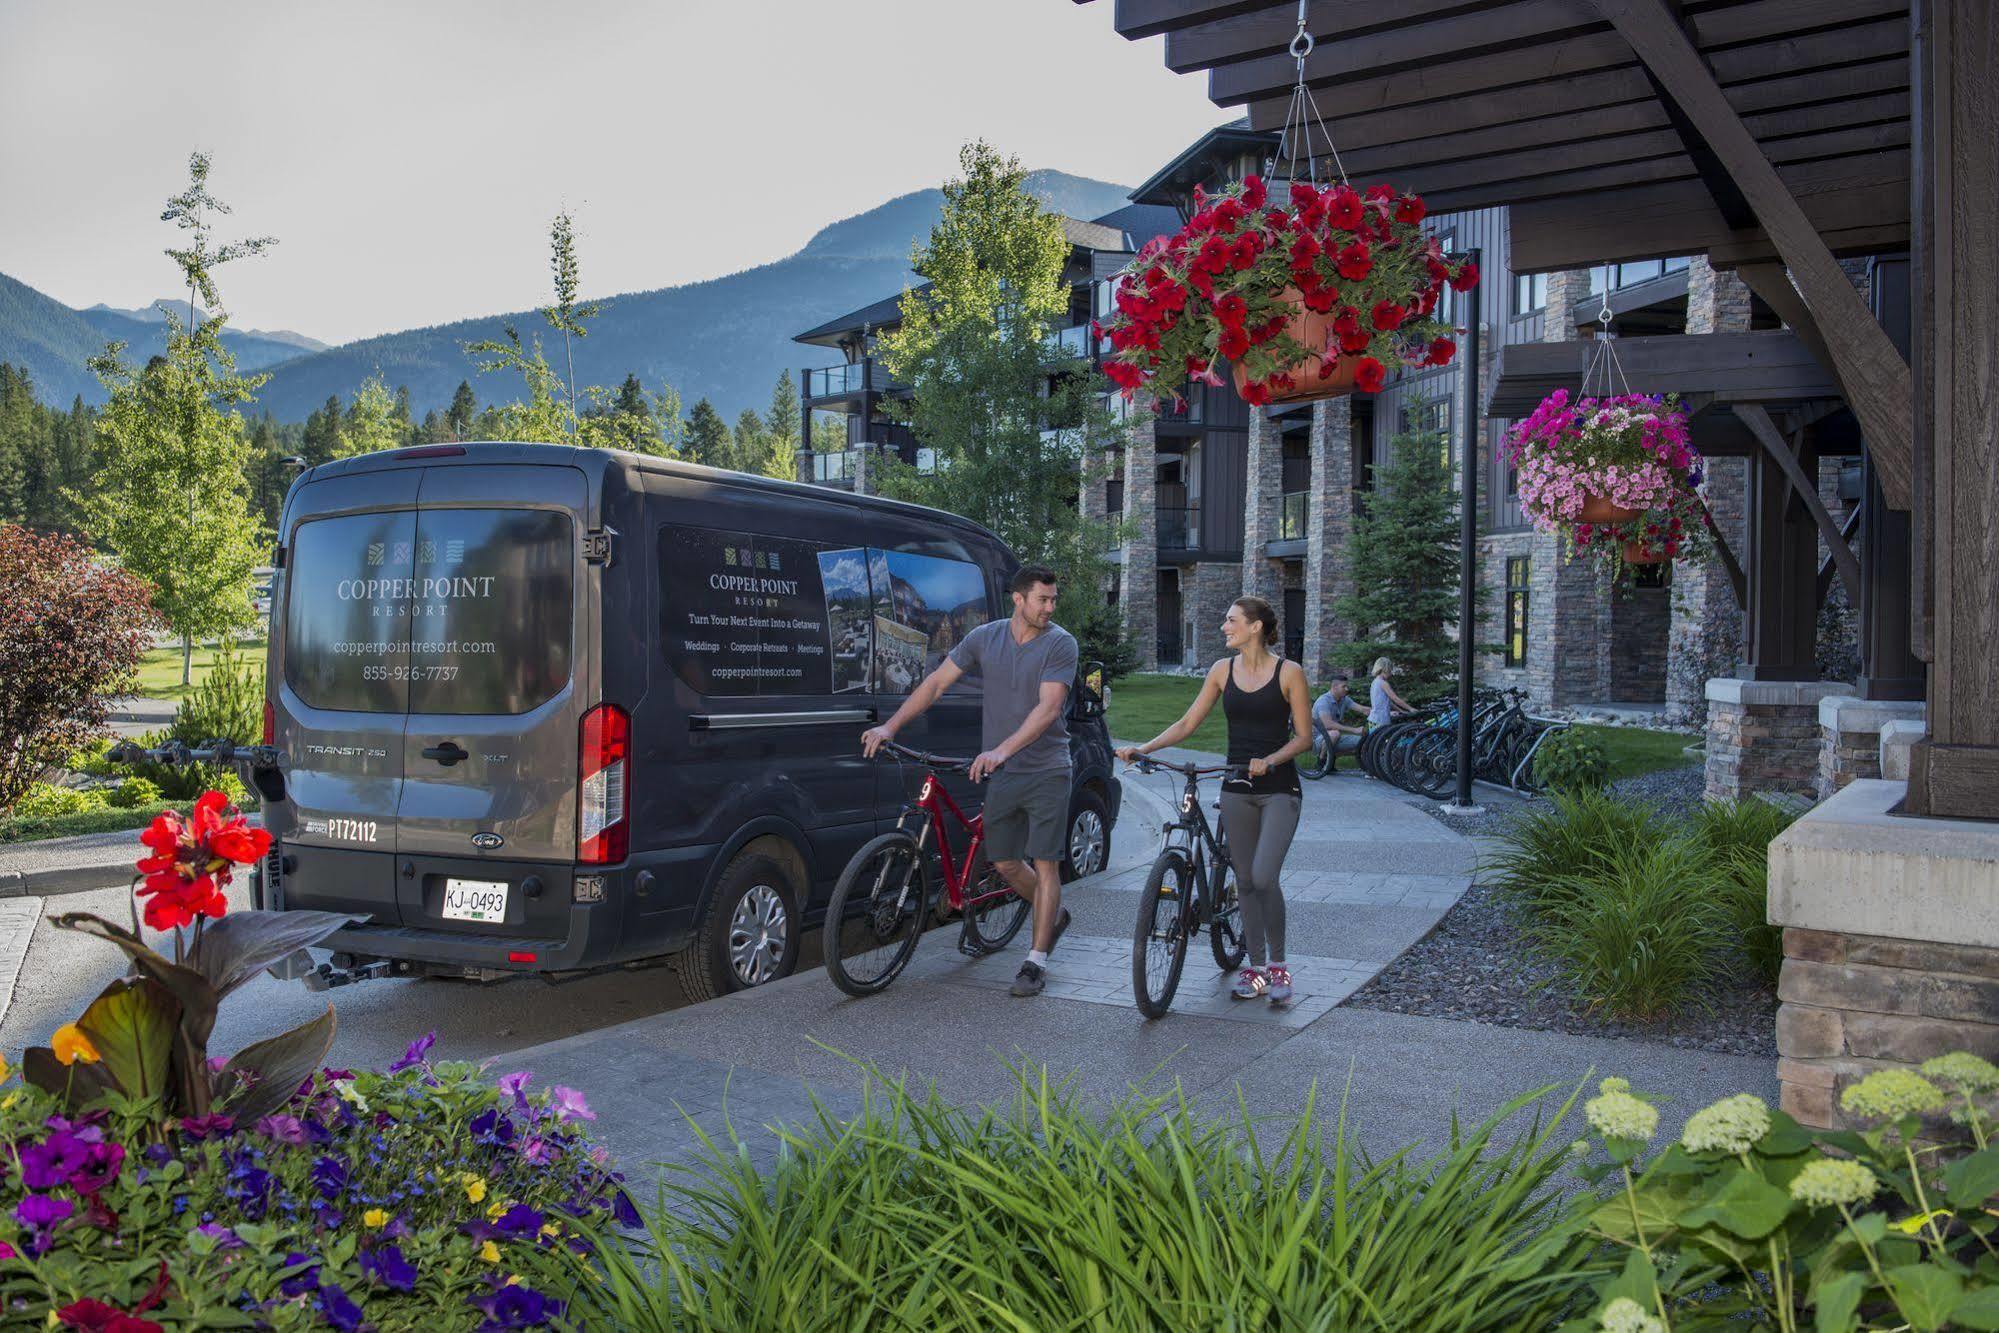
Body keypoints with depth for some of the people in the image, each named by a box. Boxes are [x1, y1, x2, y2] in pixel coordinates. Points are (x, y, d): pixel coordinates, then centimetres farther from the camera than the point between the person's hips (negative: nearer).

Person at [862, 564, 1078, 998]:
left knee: (1045, 864, -4)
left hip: (1046, 771, -4)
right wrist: (890, 726, -2)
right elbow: (936, 682, 6)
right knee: (1005, 863, 11)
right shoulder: (985, 637, 3)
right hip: (1000, 774, 5)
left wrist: (1002, 750, -33)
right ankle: (1053, 917, 38)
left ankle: (1036, 962, 4)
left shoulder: (1061, 643, -9)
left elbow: (1048, 707, -21)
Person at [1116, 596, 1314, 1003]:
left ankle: (1278, 965, 2)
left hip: (1278, 790, -4)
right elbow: (1188, 723, 7)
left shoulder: (1289, 673, -7)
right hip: (1236, 789, 5)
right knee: (1245, 881, 8)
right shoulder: (1223, 670, 6)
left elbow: (1304, 737, -5)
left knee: (1264, 877, -17)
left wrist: (1269, 761, -21)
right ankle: (1255, 968, 20)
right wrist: (1144, 748, -5)